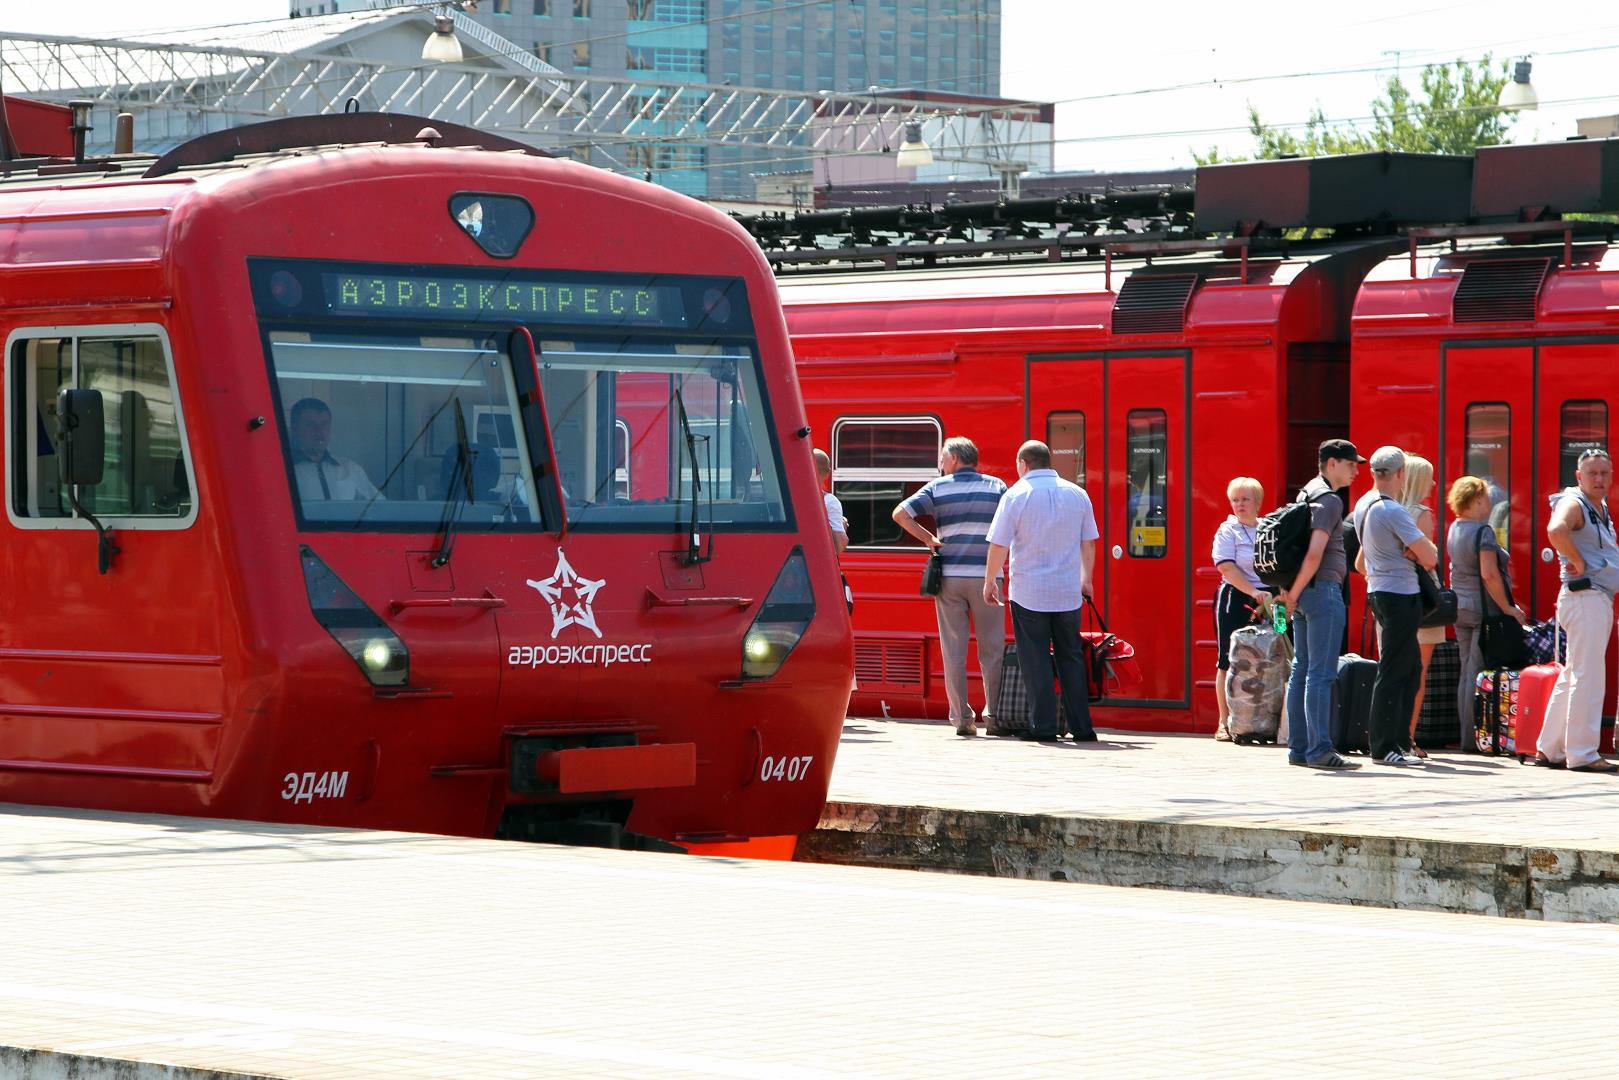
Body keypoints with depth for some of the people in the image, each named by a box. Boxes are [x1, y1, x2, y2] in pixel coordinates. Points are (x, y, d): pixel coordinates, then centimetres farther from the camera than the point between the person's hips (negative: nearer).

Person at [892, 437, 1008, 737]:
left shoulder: (938, 488, 4)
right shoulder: (996, 487, 6)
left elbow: (900, 513, -3)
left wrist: (927, 538, 5)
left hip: (950, 576, 0)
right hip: (986, 576, 0)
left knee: (954, 650, 4)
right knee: (992, 650, 4)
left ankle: (962, 717, 1)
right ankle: (994, 716, 1)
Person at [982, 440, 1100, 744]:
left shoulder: (1016, 495, -7)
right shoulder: (1077, 494, 5)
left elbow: (999, 545, -8)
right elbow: (1088, 543, 11)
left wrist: (990, 581, 3)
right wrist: (1085, 579, 23)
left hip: (1028, 592, -3)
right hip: (1068, 593, 3)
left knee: (1036, 661, 1)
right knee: (1071, 657, 10)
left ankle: (1043, 726, -1)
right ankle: (1081, 727, 8)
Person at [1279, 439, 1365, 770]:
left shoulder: (1306, 494, 18)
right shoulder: (1329, 500, -13)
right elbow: (1315, 553, -22)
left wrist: (1288, 590, 22)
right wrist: (1293, 593, -14)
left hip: (1303, 594, 10)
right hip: (1322, 590, -10)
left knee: (1302, 671, 10)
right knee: (1321, 673, -10)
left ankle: (1298, 748, 13)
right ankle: (1319, 749, -13)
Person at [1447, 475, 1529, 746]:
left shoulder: (1455, 529, 11)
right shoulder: (1482, 532, -15)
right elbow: (1489, 574, -22)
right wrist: (1507, 608, -17)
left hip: (1460, 608, 8)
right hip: (1482, 609, -8)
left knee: (1467, 673, 12)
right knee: (1479, 676, -6)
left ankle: (1465, 735, 15)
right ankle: (1475, 737, -6)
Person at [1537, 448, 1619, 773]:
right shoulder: (1573, 504, -11)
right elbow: (1556, 530, -33)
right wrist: (1578, 563, -23)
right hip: (1585, 596, -10)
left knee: (1572, 677, 13)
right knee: (1588, 677, -10)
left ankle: (1549, 749, 19)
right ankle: (1582, 754, -8)